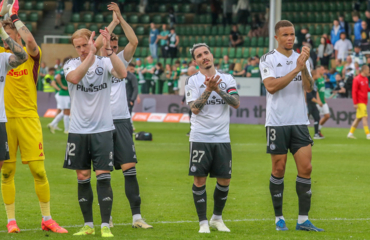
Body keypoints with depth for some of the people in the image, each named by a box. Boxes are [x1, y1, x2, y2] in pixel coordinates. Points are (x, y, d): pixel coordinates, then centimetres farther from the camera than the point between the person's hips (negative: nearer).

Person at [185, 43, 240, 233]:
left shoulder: (227, 79, 7)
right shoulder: (192, 81, 0)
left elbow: (236, 103, -6)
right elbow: (194, 108, -11)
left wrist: (219, 90, -17)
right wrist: (208, 89, -20)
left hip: (222, 138, 3)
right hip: (200, 137, -3)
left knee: (225, 180, 3)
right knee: (199, 179, -4)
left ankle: (217, 218, 22)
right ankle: (203, 222, 6)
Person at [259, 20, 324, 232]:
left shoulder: (301, 59, 10)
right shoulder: (268, 59, -2)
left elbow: (308, 88, -1)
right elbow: (271, 86, -16)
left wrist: (304, 68, -18)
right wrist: (295, 69, -18)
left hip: (300, 122, 4)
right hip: (277, 122, -3)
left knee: (306, 168, -4)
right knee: (279, 170, 1)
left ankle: (303, 220, 0)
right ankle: (279, 218, 12)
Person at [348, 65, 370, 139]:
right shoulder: (357, 79, -12)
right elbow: (354, 91, -14)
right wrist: (355, 103, -18)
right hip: (360, 102, -8)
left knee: (359, 118, 10)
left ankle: (351, 133, 16)